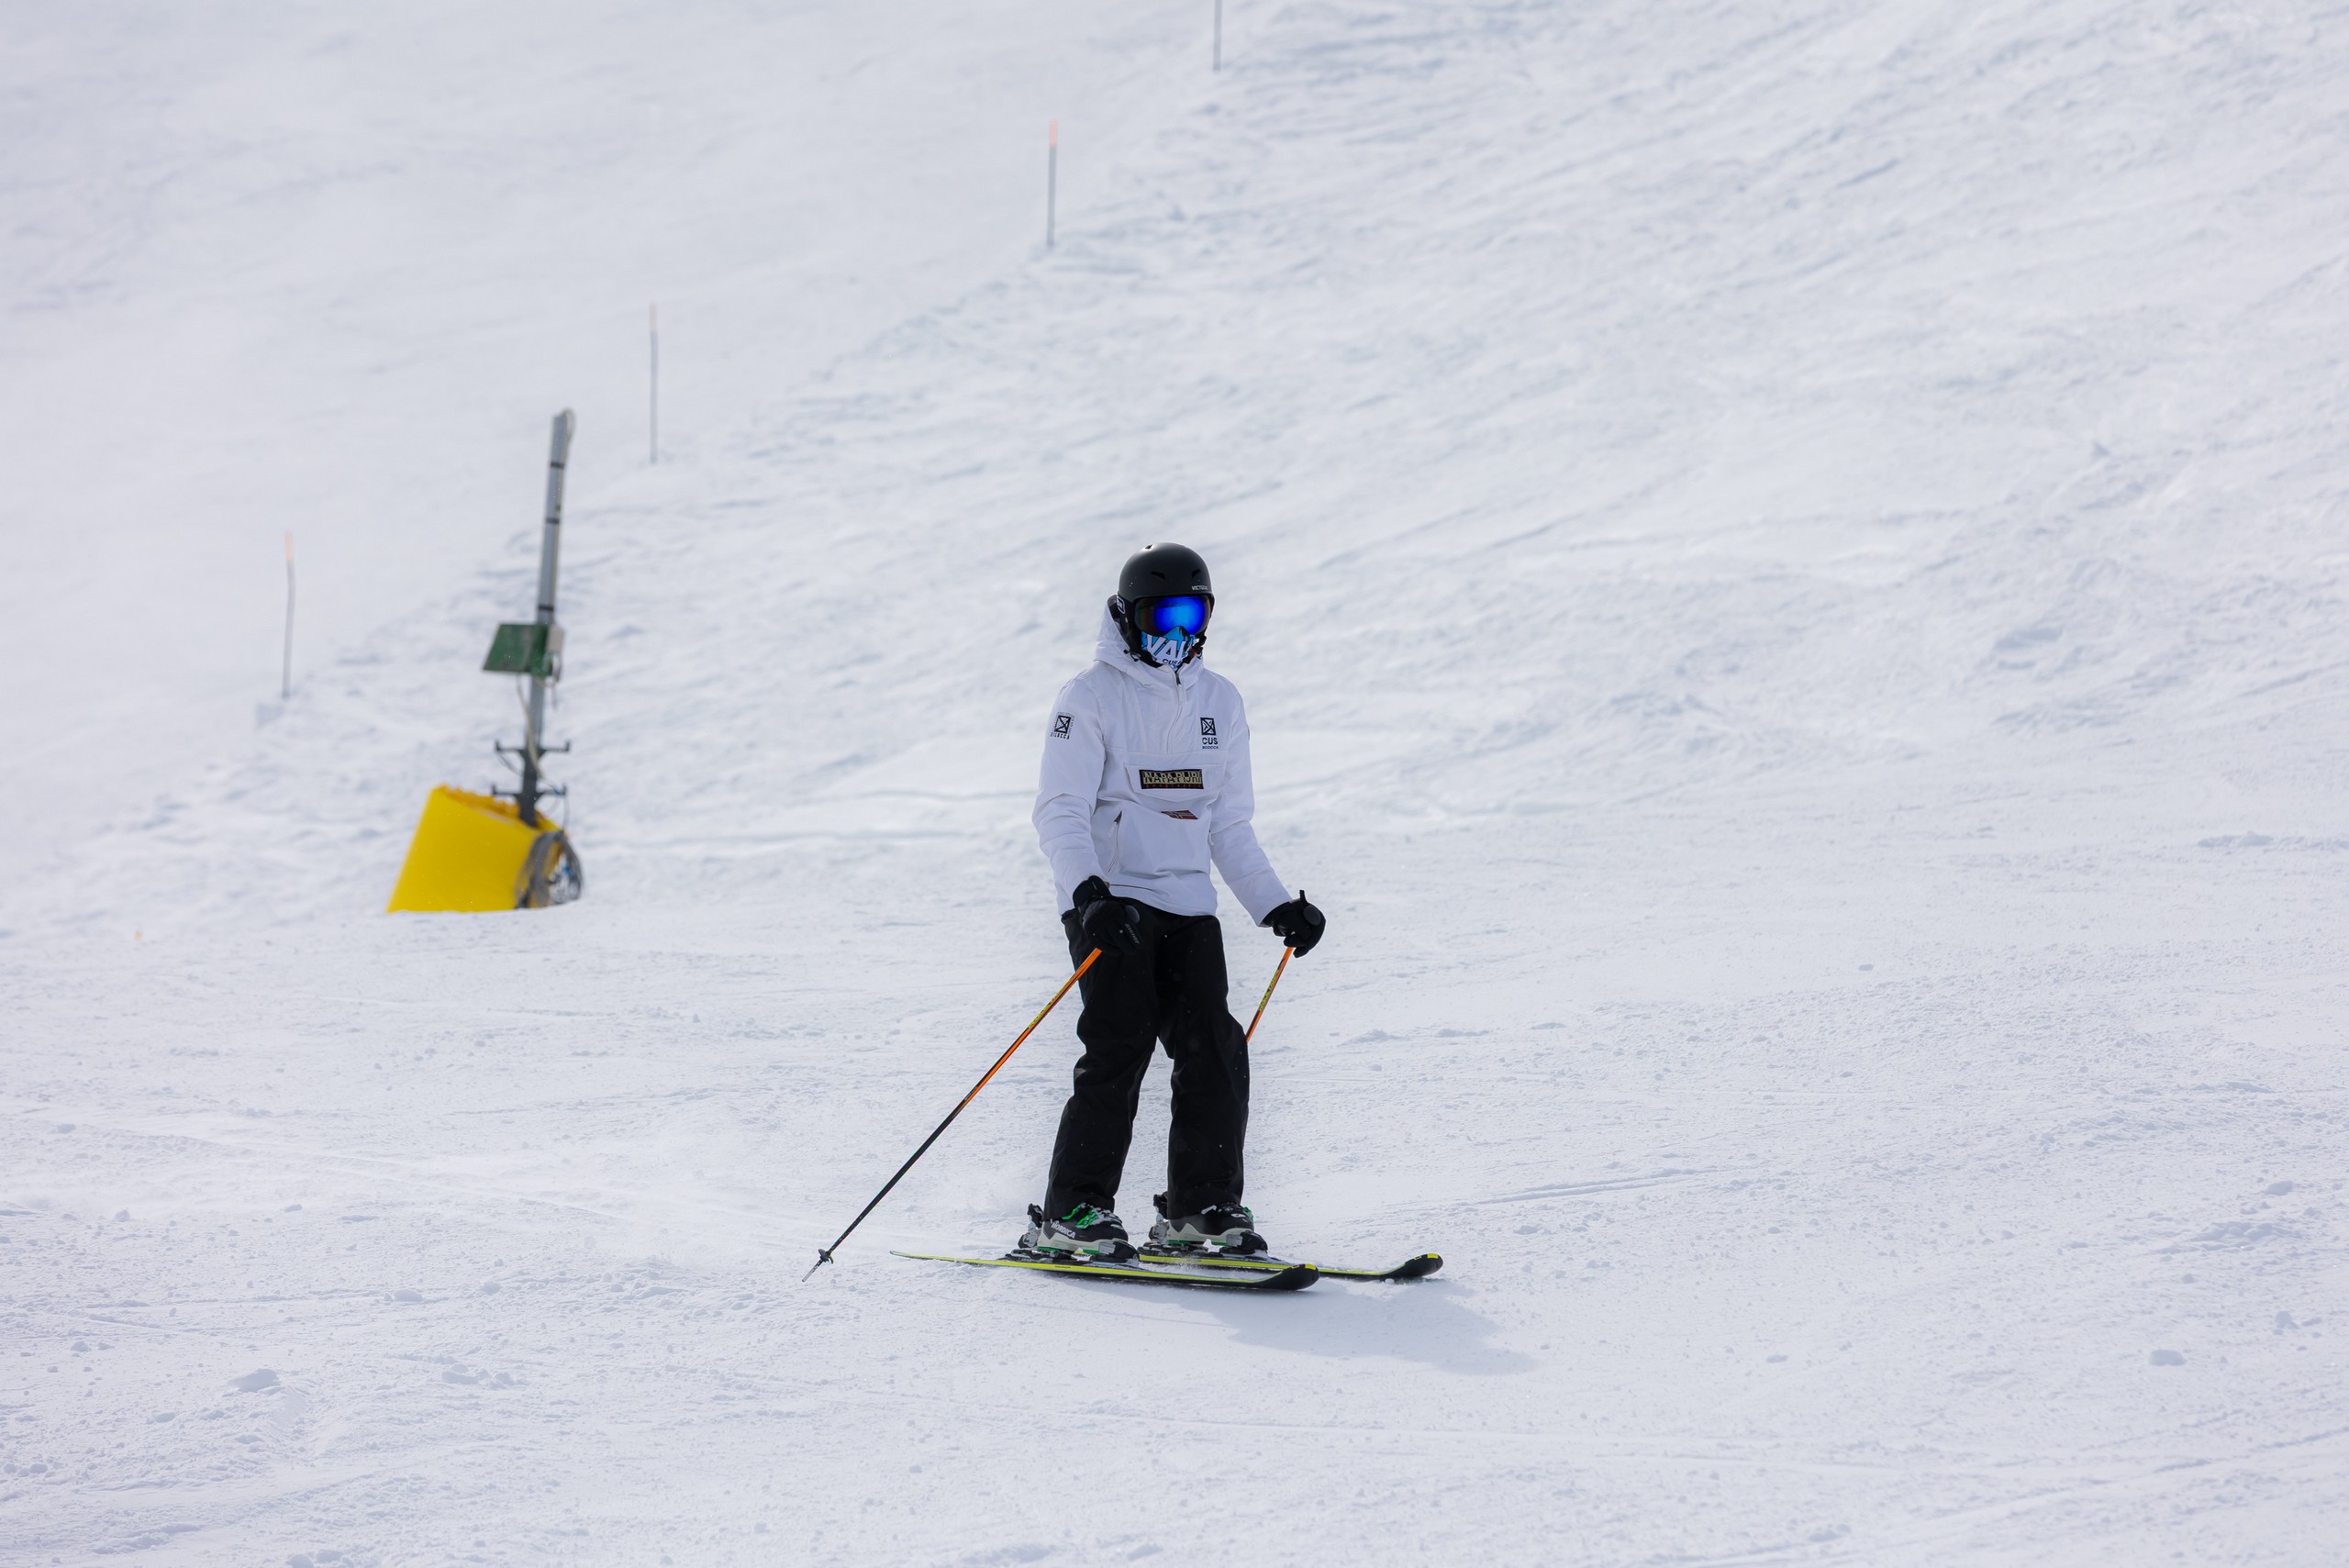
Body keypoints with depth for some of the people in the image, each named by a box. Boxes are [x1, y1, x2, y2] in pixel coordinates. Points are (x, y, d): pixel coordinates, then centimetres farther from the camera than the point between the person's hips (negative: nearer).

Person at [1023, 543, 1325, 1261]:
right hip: (1110, 904, -6)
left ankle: (1200, 1207, 8)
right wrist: (1089, 891, -26)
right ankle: (1070, 1214, -9)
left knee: (1216, 1054, -4)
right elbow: (1060, 811, -11)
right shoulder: (1092, 697, -3)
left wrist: (1275, 905, 12)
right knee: (1120, 1045, -15)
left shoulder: (1219, 702, 16)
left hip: (1188, 906, 6)